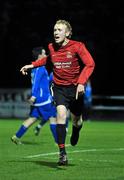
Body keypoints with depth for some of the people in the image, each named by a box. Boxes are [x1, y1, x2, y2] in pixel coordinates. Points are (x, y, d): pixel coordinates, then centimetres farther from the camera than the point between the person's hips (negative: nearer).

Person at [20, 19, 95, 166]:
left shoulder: (77, 46, -13)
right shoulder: (51, 47, 0)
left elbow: (90, 64, -17)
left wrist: (81, 83, -28)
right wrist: (32, 65, 14)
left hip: (75, 87, -1)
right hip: (59, 87, 1)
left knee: (76, 119, 12)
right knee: (61, 113, -23)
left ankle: (75, 132, 55)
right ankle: (62, 153, -24)